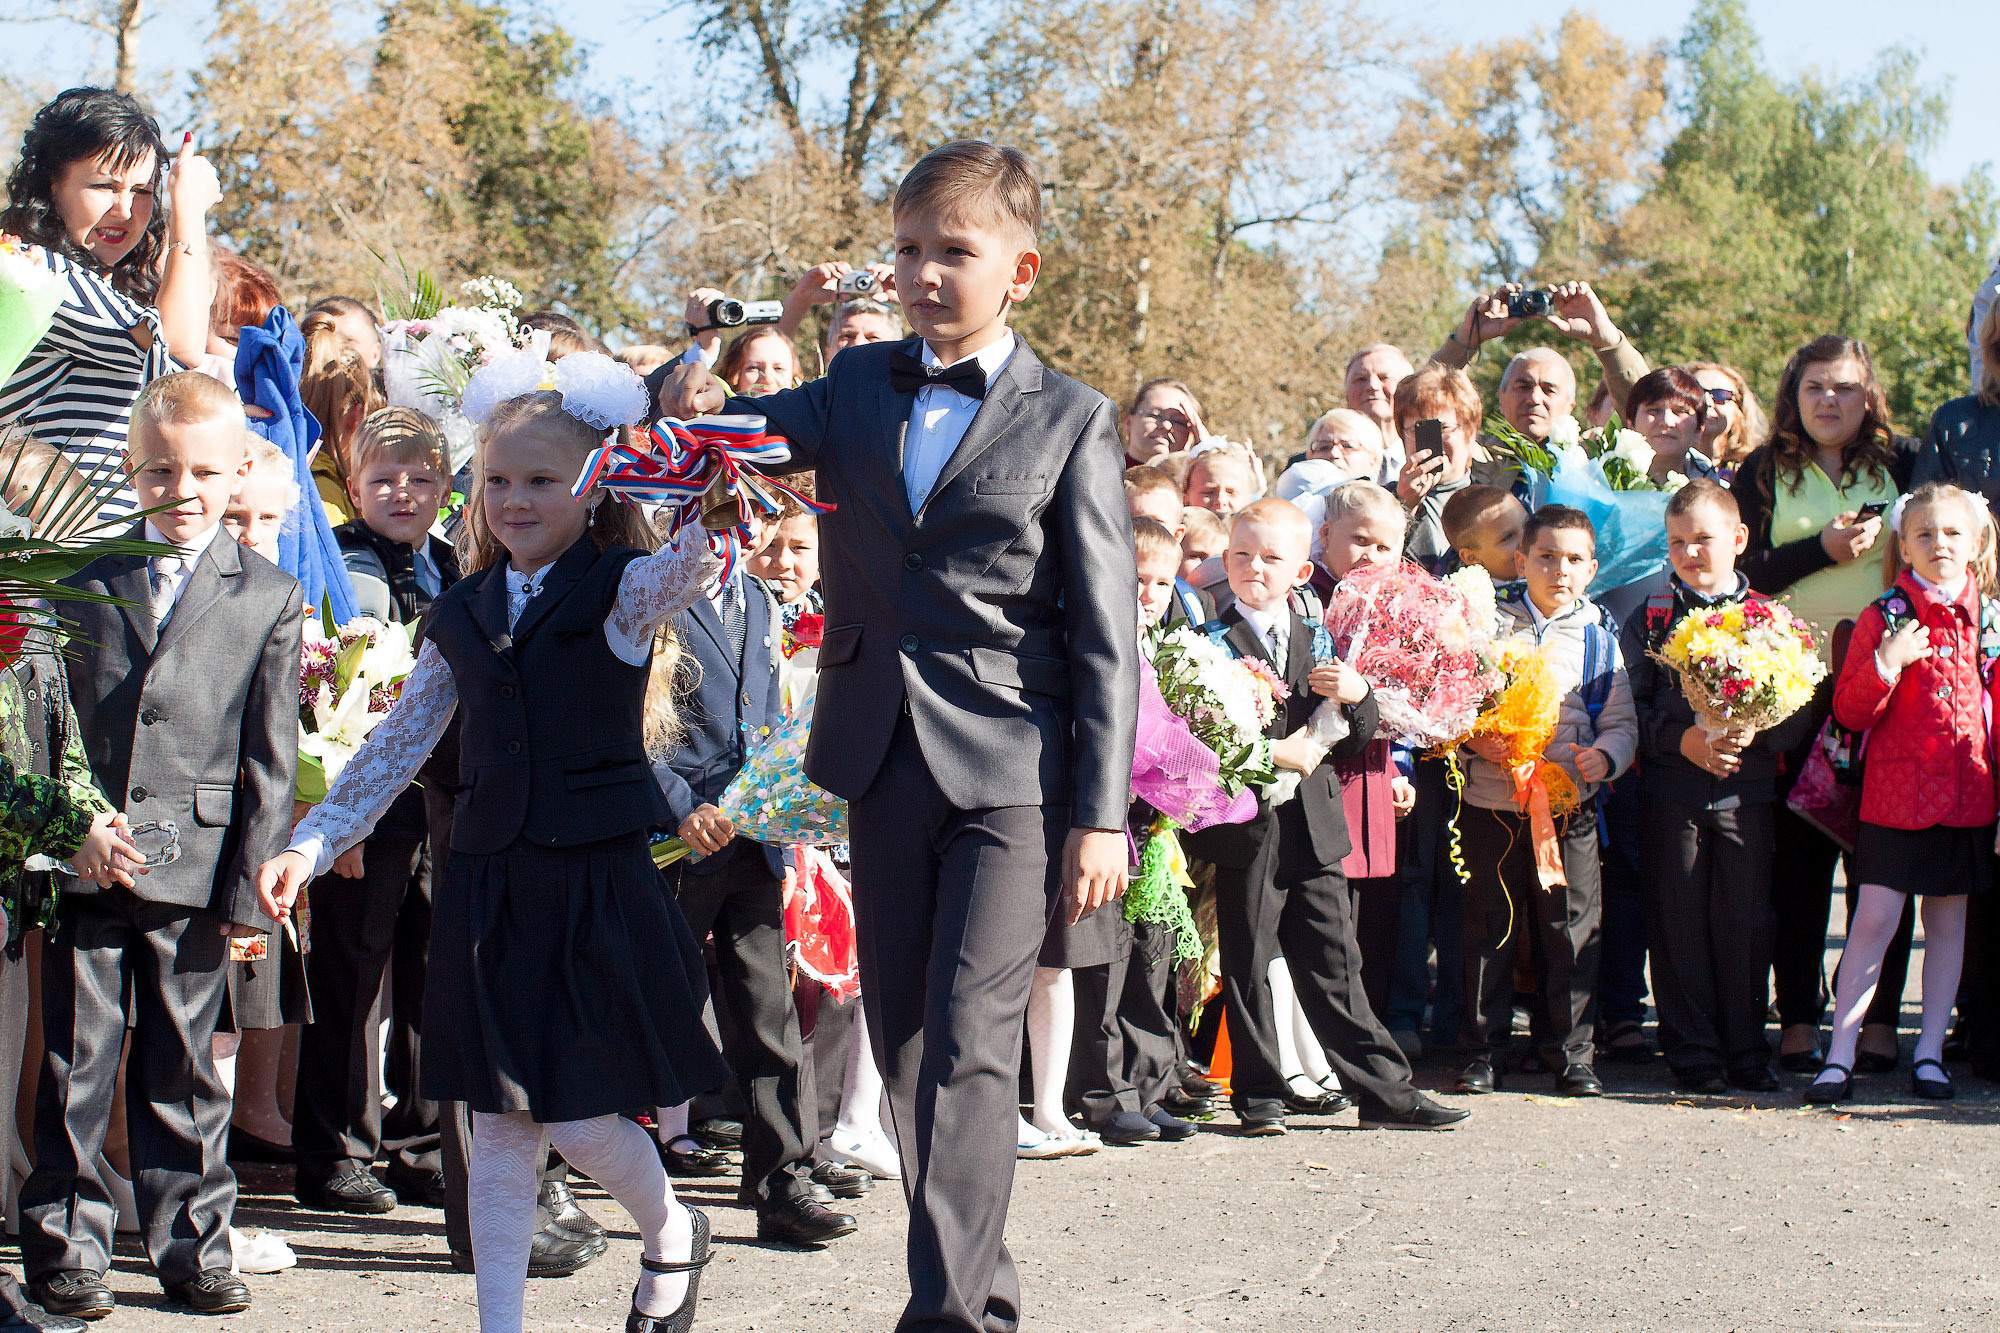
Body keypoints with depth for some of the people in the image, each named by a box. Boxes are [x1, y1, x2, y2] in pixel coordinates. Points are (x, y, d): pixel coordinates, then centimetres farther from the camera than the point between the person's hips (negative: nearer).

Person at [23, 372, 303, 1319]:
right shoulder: (84, 578, 8)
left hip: (194, 869, -1)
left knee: (184, 1070, 7)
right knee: (75, 1065, 6)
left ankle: (193, 1247, 18)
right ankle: (64, 1248, 15)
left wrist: (252, 884, -3)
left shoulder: (268, 598, 4)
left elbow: (271, 759, 2)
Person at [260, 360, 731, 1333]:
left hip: (596, 880, -4)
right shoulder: (462, 613, 11)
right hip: (488, 882, 4)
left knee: (575, 1116, -2)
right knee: (501, 1122, 7)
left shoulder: (623, 591, -4)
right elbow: (398, 743, 15)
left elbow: (697, 559, -27)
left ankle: (670, 1233, 28)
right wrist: (313, 844, 8)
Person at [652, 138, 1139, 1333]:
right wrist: (694, 403, -13)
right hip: (883, 764, 5)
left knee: (968, 1044, -12)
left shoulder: (1070, 422, -1)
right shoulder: (857, 387, 12)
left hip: (1011, 775, -5)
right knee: (904, 1043, 11)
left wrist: (1102, 815, -8)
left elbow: (1106, 639, -3)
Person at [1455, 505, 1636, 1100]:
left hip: (1571, 805, 1)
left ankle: (1572, 1053, 12)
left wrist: (1605, 755, -12)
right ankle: (1483, 1052, 13)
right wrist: (1474, 738, -11)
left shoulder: (1599, 637, 8)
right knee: (1490, 929, 4)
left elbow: (1621, 721, 8)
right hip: (1492, 802, -1)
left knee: (1571, 933, 2)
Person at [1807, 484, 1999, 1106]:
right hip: (1895, 794, -2)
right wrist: (1884, 666, -19)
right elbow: (1848, 711, -2)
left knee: (1948, 919, 9)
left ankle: (1930, 1052, 18)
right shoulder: (1883, 617, 0)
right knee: (1874, 919, -6)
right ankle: (1840, 1056, -1)